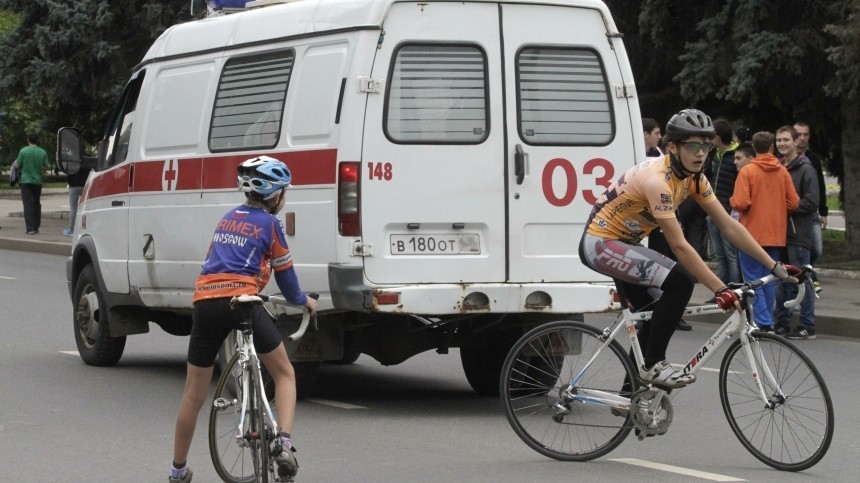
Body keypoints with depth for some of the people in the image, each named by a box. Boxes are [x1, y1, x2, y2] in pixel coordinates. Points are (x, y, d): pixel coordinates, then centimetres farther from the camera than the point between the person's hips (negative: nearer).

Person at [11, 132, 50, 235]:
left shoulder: (23, 151, -11)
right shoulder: (42, 152, -3)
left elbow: (17, 166, -6)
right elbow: (45, 167, 2)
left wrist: (14, 164, 17)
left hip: (26, 180, -3)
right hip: (38, 181, 3)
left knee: (28, 204, -4)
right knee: (36, 204, 15)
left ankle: (30, 228, -13)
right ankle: (36, 227, 18)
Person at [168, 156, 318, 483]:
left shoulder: (228, 219, 23)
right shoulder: (269, 224, 6)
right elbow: (284, 272, 13)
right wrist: (302, 301, 33)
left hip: (205, 302, 5)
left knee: (194, 394, 13)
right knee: (284, 373, 13)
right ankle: (284, 446, -7)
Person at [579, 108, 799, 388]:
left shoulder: (694, 179, -2)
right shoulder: (658, 179, -29)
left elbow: (729, 226, -1)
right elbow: (679, 246, -32)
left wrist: (774, 266, -7)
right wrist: (720, 290, -34)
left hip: (623, 244, 10)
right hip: (600, 243, -10)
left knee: (652, 318, 11)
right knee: (680, 281, -24)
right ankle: (654, 365, -15)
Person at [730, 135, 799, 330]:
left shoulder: (747, 171, -11)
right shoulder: (782, 171, 1)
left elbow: (740, 203, -18)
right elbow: (793, 203, 0)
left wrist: (732, 200, 3)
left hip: (753, 234, -4)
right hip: (776, 234, 4)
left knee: (753, 279, 0)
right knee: (769, 279, 13)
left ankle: (762, 323, -7)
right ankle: (768, 322, 15)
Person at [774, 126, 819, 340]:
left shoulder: (805, 169, -6)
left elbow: (812, 201, -13)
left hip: (798, 234, -7)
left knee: (801, 280, -5)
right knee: (781, 280, 10)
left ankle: (807, 326, -1)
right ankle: (781, 322, 17)